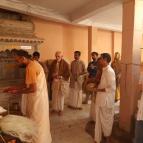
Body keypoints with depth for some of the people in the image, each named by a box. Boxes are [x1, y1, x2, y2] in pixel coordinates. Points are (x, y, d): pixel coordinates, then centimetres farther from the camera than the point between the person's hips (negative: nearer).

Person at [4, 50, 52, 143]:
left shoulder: (30, 67, -22)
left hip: (37, 98, -10)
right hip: (38, 97, 10)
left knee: (37, 122, 6)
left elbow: (33, 89, -25)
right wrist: (16, 88, 10)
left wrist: (17, 92, -13)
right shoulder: (33, 64, 8)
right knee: (39, 121, 22)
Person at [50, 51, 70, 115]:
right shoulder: (53, 63, 0)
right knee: (54, 95, 10)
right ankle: (55, 108, 27)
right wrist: (53, 75, -8)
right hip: (54, 81, 3)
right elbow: (51, 71, 11)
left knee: (61, 96, 6)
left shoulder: (65, 64, -11)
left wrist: (61, 76, -19)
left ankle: (61, 109, 21)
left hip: (62, 81, -3)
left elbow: (68, 73, -8)